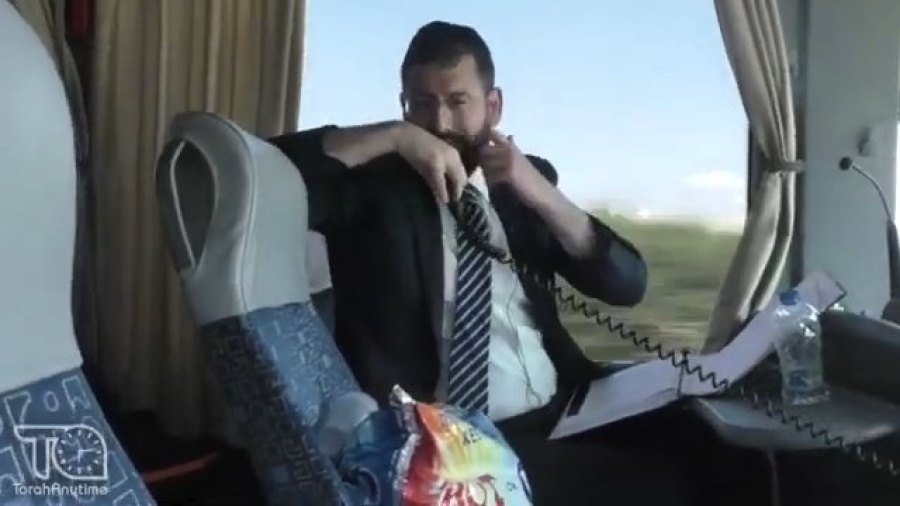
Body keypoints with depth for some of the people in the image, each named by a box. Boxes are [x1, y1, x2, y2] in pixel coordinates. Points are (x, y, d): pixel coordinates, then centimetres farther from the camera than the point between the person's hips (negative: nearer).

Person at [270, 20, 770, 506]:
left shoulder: (528, 179, 13)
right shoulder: (376, 182, 3)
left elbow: (628, 284, 5)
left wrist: (541, 193, -8)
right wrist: (394, 135, -13)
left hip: (561, 411, 6)